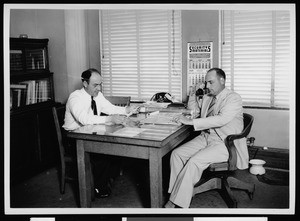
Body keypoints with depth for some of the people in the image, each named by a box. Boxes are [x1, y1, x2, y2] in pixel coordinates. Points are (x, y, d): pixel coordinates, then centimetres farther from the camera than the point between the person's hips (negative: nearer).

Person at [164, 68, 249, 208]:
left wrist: (191, 121, -28)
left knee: (194, 161, -28)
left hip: (225, 143, -7)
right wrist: (193, 97, 9)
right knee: (176, 154, -13)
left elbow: (221, 119, -27)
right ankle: (175, 195, -8)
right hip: (205, 137, 8)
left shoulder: (234, 98, -10)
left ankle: (179, 203, -16)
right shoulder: (206, 98, 14)